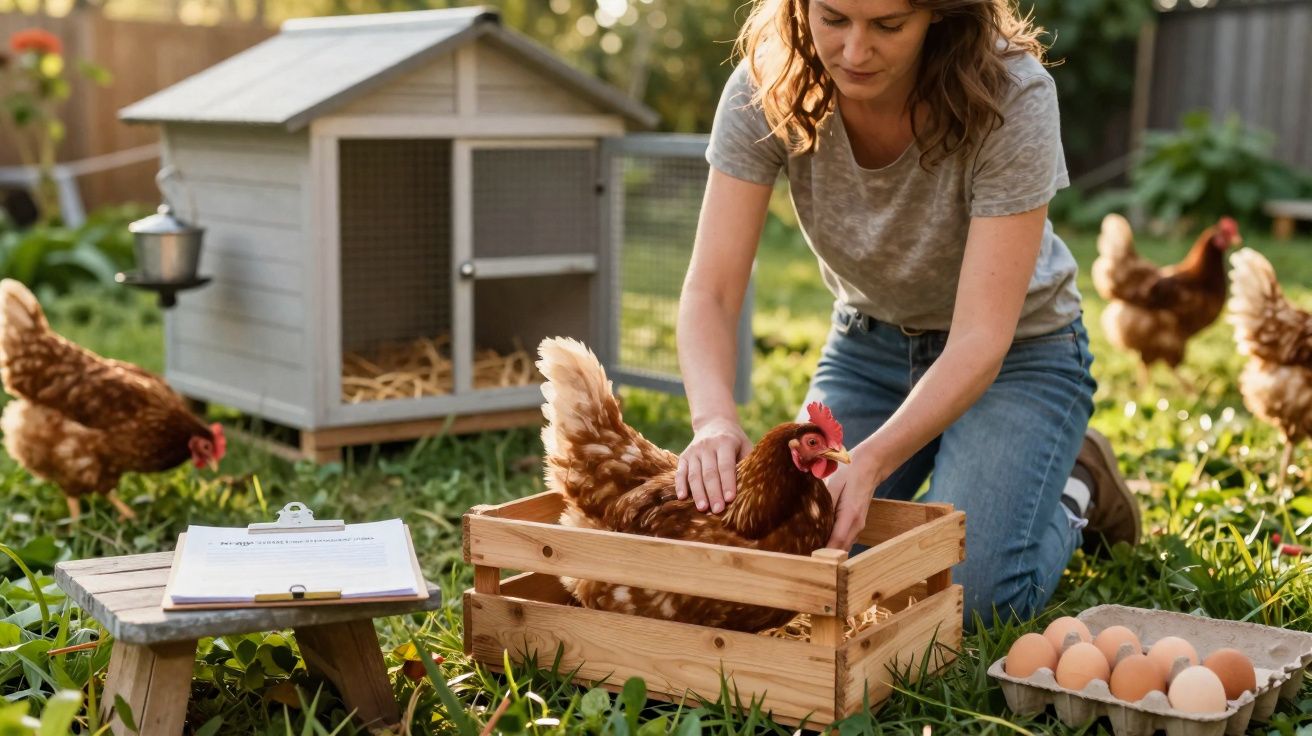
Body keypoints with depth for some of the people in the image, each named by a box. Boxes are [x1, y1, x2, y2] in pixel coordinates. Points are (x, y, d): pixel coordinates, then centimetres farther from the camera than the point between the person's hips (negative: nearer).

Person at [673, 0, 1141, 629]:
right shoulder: (764, 89, -21)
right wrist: (715, 419, -45)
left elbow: (979, 341, -32)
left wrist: (869, 462, -46)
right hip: (870, 341, 4)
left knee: (963, 594, -20)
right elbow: (710, 293, -25)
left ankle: (1074, 492, 13)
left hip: (1016, 351, -3)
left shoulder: (1011, 97, -30)